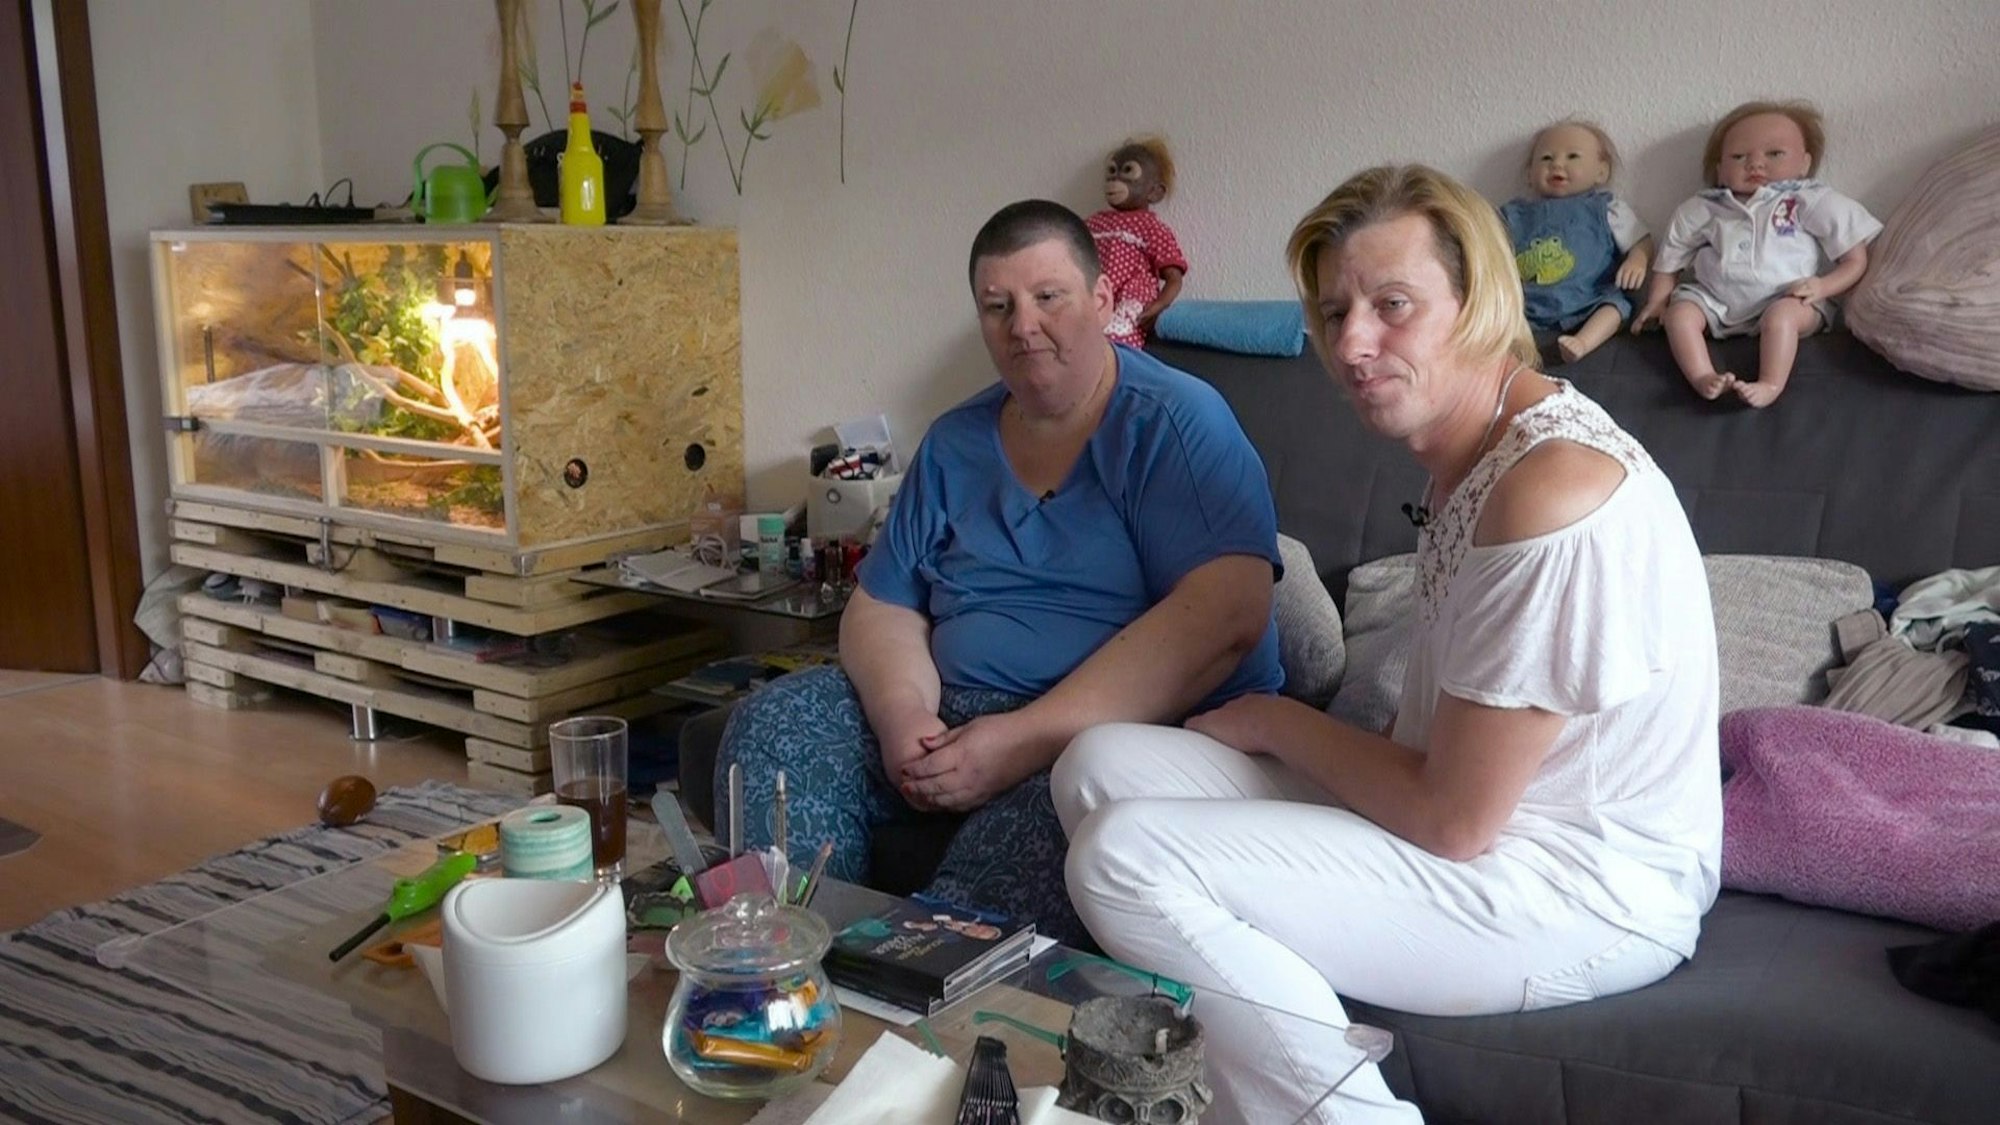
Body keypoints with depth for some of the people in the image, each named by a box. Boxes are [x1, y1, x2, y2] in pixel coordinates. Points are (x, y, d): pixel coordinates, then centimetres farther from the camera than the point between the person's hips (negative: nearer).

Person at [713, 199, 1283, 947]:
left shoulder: (1178, 423, -6)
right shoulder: (954, 444, 13)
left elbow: (1226, 615, -20)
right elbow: (881, 608, 13)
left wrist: (1031, 739, -25)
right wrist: (904, 715, -12)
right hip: (957, 716, 6)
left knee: (1040, 808, -37)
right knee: (772, 728, -12)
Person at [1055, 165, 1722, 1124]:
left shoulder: (1553, 493, -24)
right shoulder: (1466, 449, 7)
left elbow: (1453, 819, -20)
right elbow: (1444, 754, 9)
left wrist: (1275, 721, -6)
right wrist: (1278, 726, -4)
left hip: (1584, 896, -10)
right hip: (1484, 817, 10)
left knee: (1125, 859, -22)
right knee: (1103, 763, 1)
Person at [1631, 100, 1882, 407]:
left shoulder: (1813, 203, 1)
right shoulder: (1701, 211, 7)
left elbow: (1857, 261, 0)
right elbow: (1669, 262, 16)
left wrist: (1823, 286, -16)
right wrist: (1656, 302, 4)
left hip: (1786, 301, -3)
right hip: (1714, 300, 3)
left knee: (1781, 314, -33)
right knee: (1679, 312, -21)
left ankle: (1771, 385, -45)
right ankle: (1703, 379, -38)